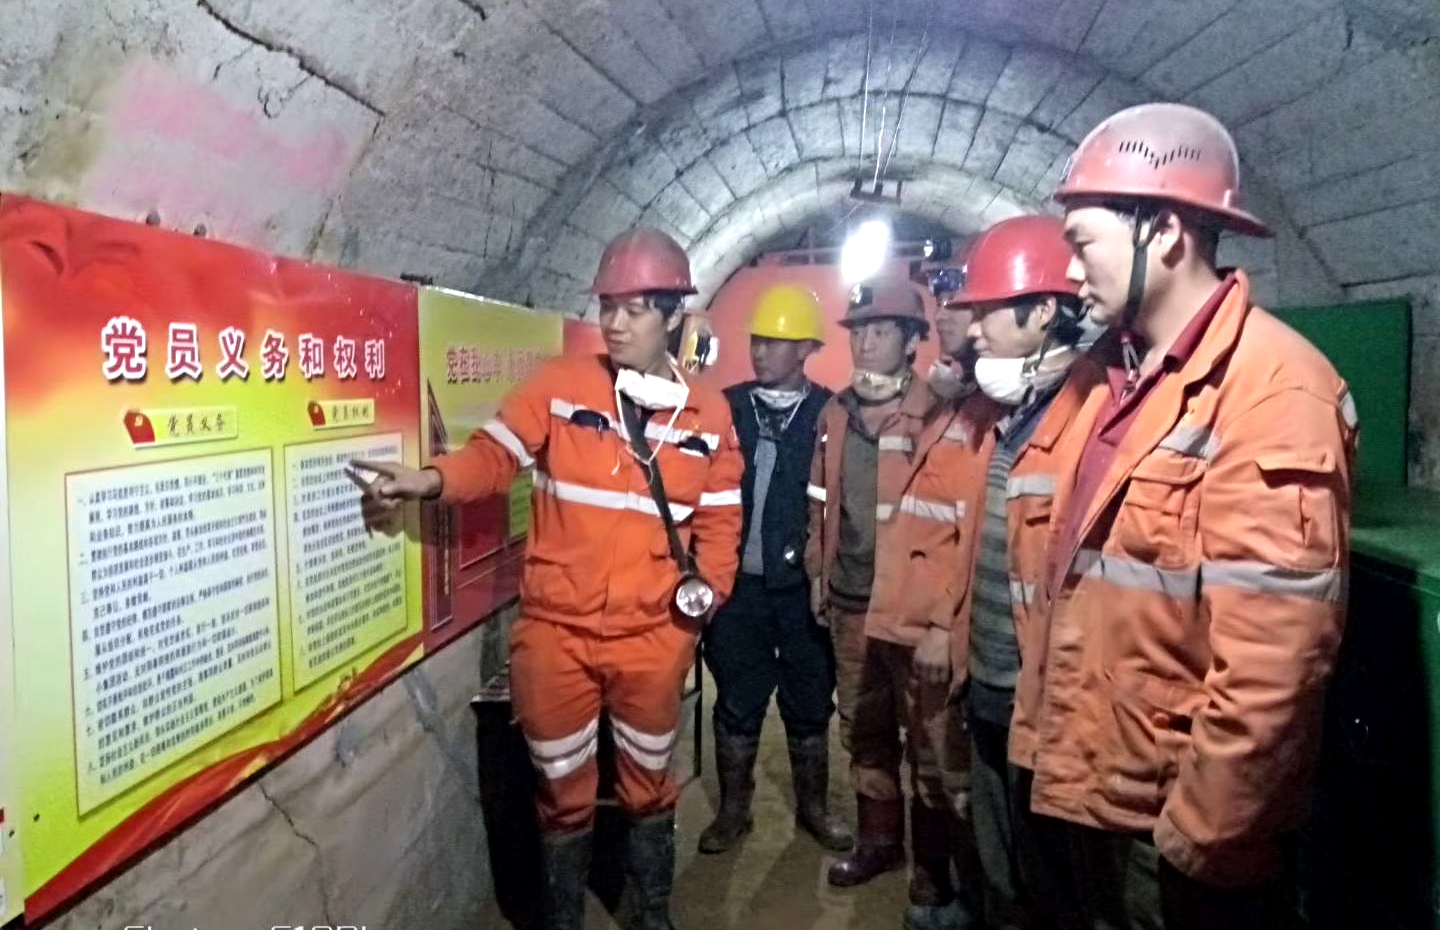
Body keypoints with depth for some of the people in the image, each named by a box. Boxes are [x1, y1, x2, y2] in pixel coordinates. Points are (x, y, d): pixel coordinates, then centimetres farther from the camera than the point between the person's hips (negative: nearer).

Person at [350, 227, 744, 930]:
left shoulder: (708, 413, 1)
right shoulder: (558, 385, -6)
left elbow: (719, 517, 7)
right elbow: (494, 455, -4)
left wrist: (709, 584, -4)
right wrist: (433, 480, -22)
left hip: (653, 636, 2)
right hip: (555, 631, -1)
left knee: (647, 784, 20)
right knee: (563, 790, 15)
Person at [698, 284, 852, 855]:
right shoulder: (728, 408, 3)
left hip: (804, 587, -1)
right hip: (739, 583, 1)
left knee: (809, 704, 12)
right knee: (737, 704, 9)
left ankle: (813, 807, 30)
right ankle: (733, 809, 25)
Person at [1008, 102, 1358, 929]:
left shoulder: (1274, 389, -20)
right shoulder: (1108, 374, 7)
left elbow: (1275, 658, -23)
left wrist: (1199, 833, -17)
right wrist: (1044, 740, 11)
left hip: (1177, 820, -8)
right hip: (1090, 790, 8)